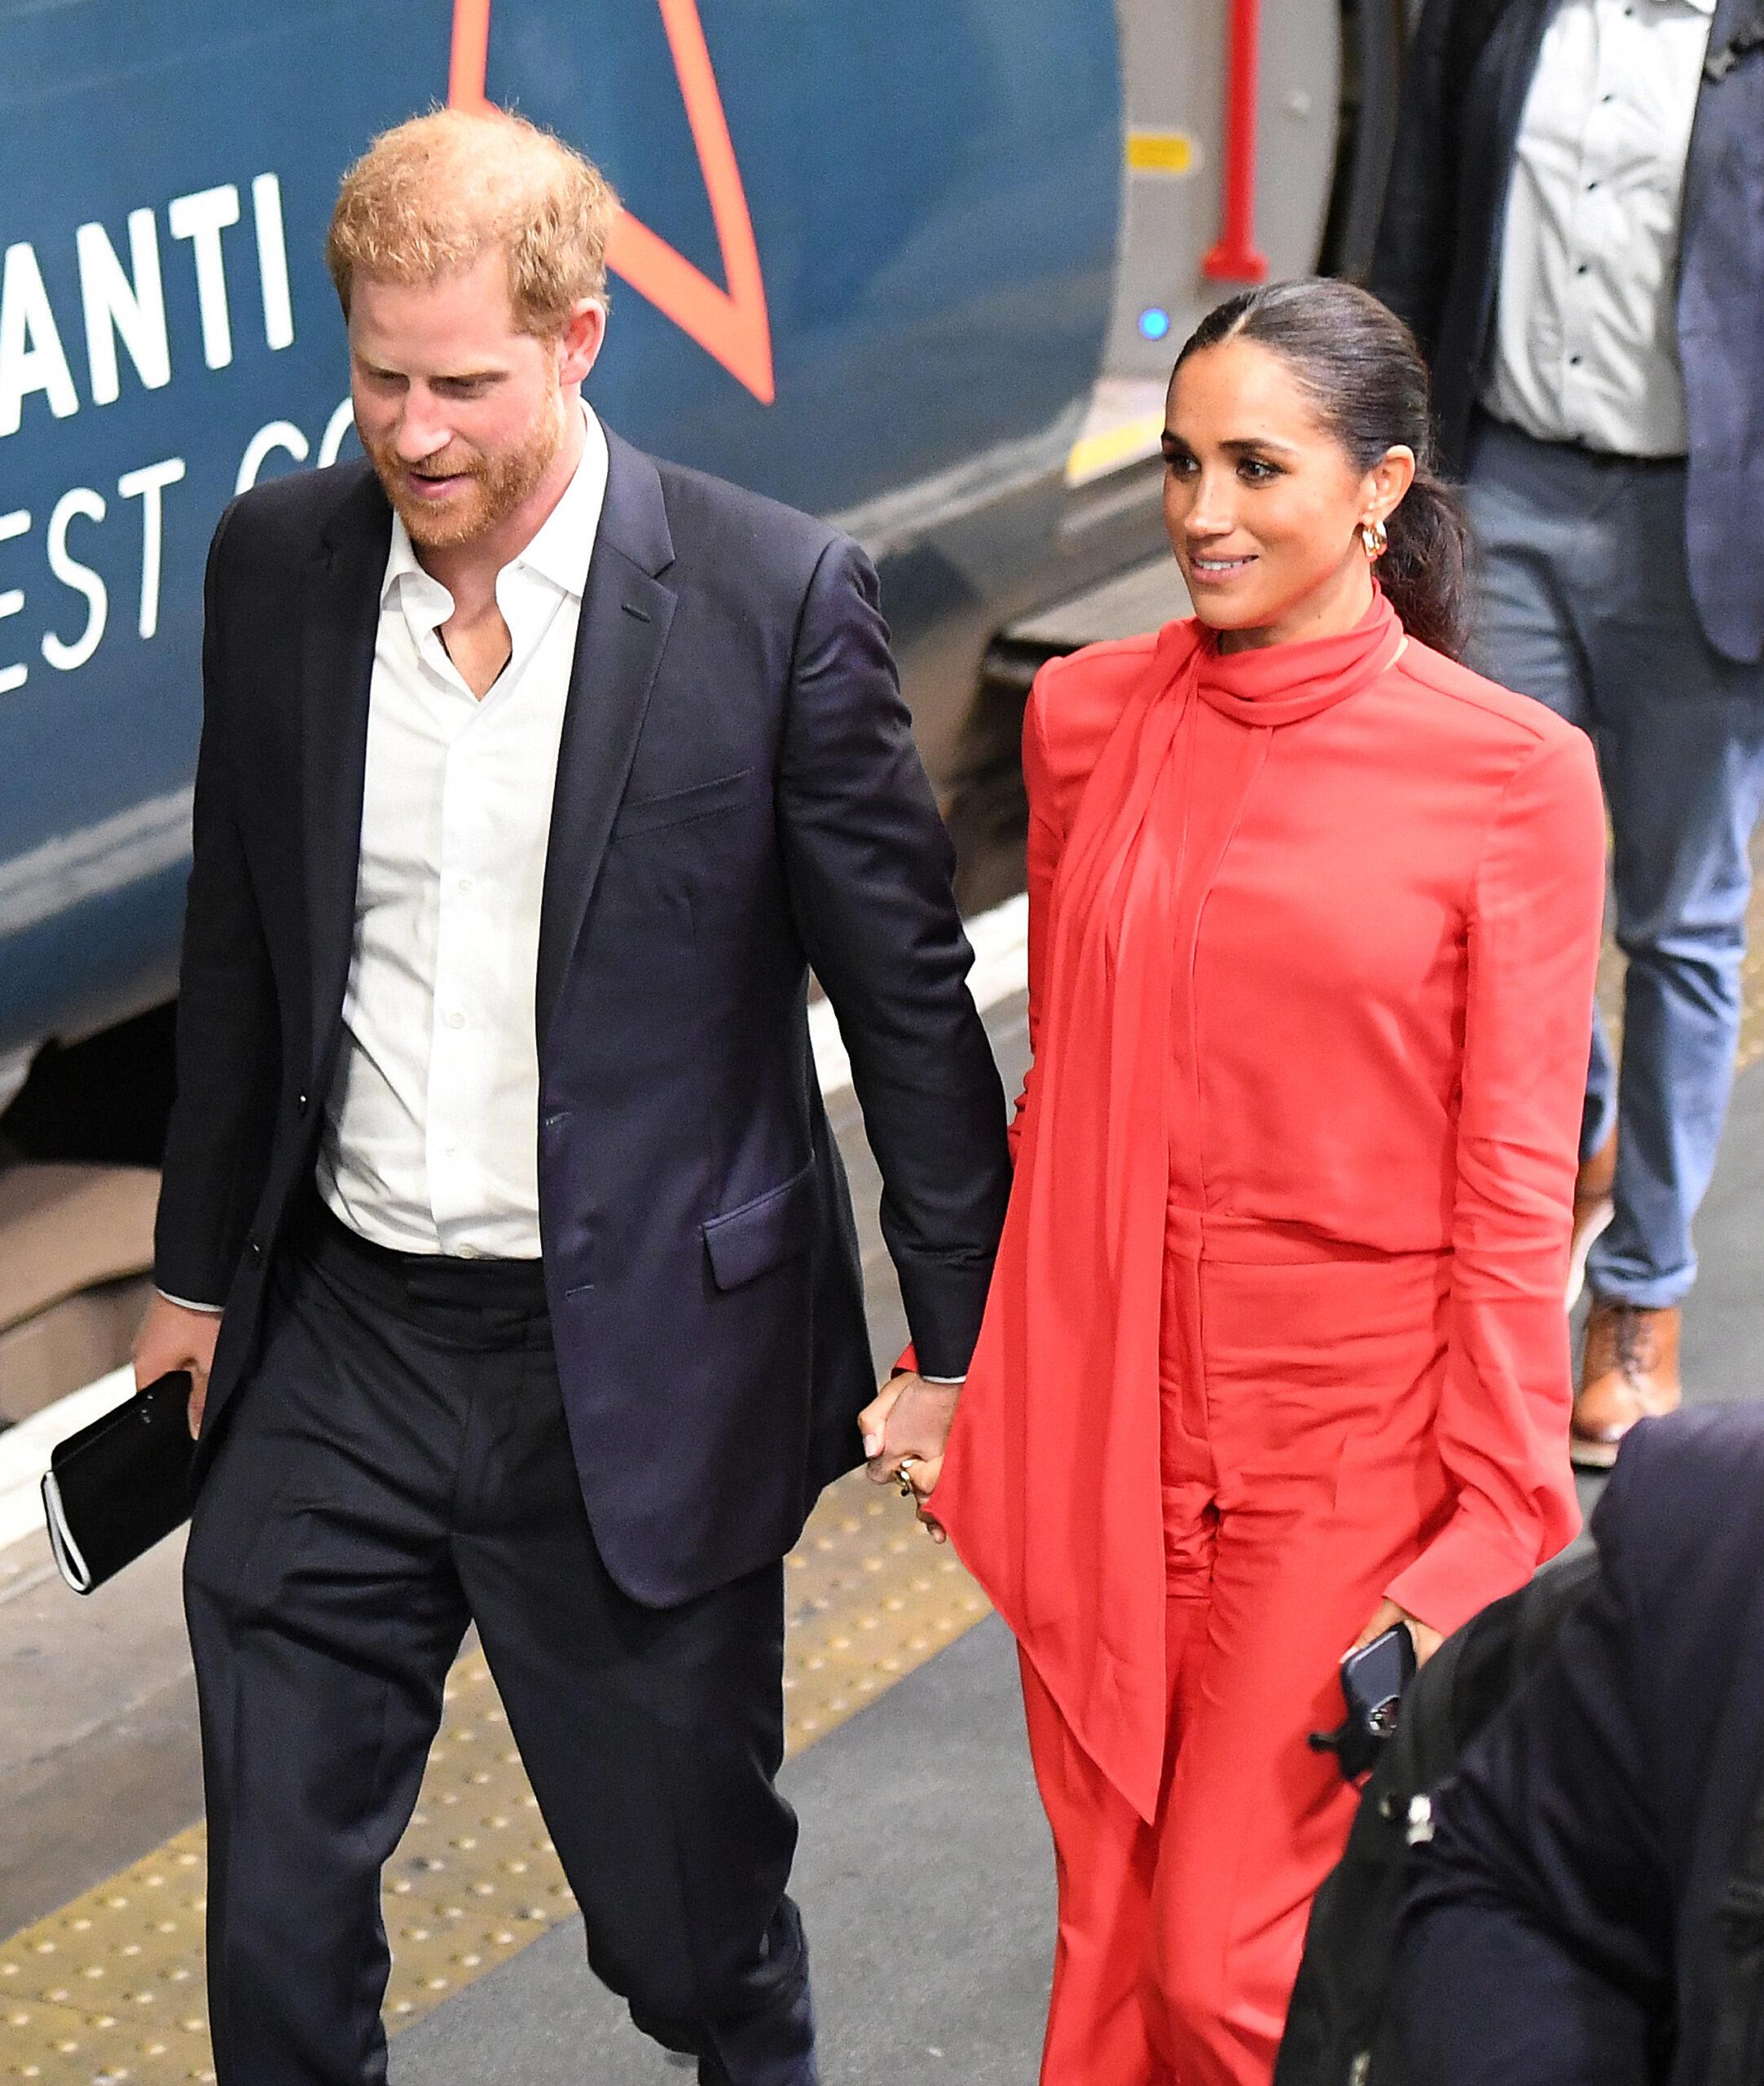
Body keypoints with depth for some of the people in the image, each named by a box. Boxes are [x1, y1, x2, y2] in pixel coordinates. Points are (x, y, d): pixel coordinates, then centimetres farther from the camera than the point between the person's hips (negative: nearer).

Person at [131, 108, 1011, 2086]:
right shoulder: (275, 563, 0)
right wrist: (199, 1266, 18)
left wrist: (962, 1348, -3)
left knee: (692, 1924, 13)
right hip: (333, 1350, 3)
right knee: (276, 1924, 8)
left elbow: (908, 993, -5)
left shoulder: (777, 595, -12)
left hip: (639, 1377, -3)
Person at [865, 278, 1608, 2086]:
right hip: (1101, 1425, 4)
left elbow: (1515, 1182, -7)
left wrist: (1497, 1523, -9)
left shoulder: (1510, 776, -10)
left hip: (1353, 1443, -4)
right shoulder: (1088, 720, 3)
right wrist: (951, 1363, 12)